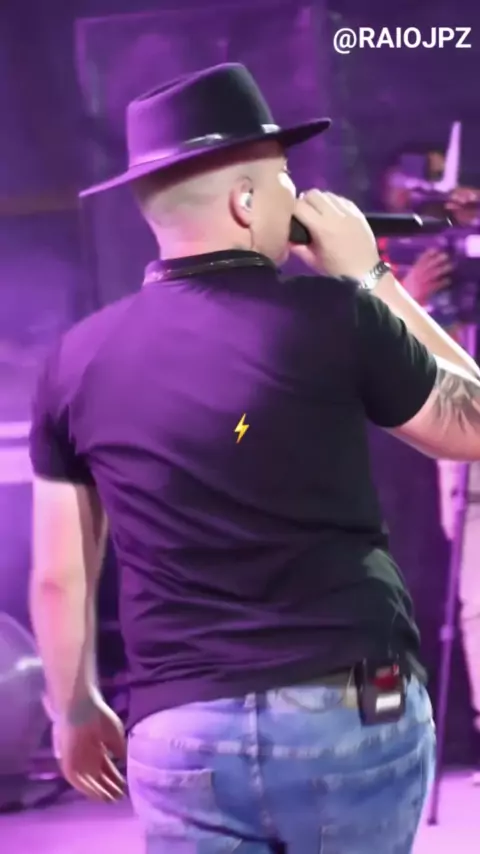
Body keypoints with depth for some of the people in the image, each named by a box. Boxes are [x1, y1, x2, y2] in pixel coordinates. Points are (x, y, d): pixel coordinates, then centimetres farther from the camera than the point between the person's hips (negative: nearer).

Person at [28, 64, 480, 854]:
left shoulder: (80, 360, 2)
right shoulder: (329, 314, -8)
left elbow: (58, 576, 7)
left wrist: (76, 711, 22)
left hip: (180, 735, 2)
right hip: (352, 712, -2)